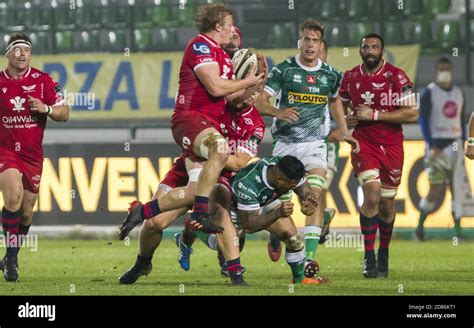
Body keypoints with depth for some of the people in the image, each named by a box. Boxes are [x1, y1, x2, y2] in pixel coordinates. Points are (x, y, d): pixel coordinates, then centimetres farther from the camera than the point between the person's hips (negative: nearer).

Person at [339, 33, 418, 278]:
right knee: (372, 196, -17)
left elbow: (412, 114, -15)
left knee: (387, 203, 8)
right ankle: (369, 257, -12)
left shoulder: (396, 77, -8)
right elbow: (341, 106, 23)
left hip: (391, 146, 0)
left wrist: (374, 115, -17)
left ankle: (383, 254, 29)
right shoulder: (350, 78, 3)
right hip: (363, 144, 0)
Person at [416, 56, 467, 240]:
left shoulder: (459, 93, 14)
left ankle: (458, 230, 0)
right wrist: (432, 146, -15)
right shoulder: (429, 93, -2)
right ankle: (420, 227, 5)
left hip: (454, 146, 4)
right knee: (435, 189, -7)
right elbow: (423, 121, -6)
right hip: (436, 145, -4)